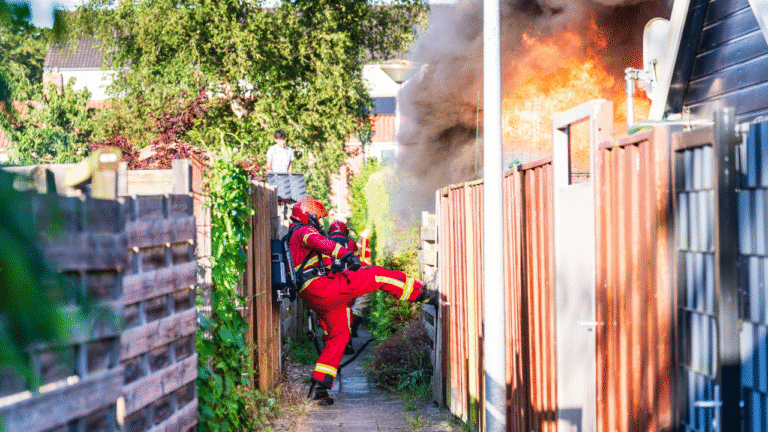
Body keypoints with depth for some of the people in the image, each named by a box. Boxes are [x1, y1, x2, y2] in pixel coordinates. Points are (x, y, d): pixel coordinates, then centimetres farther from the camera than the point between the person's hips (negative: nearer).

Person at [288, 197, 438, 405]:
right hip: (322, 286, -10)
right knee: (377, 275, -10)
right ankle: (426, 295, -12)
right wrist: (345, 254, -42)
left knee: (338, 337, 17)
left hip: (314, 299, 10)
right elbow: (319, 242, -26)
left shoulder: (292, 238, 31)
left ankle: (318, 386, 10)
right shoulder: (305, 231, -1)